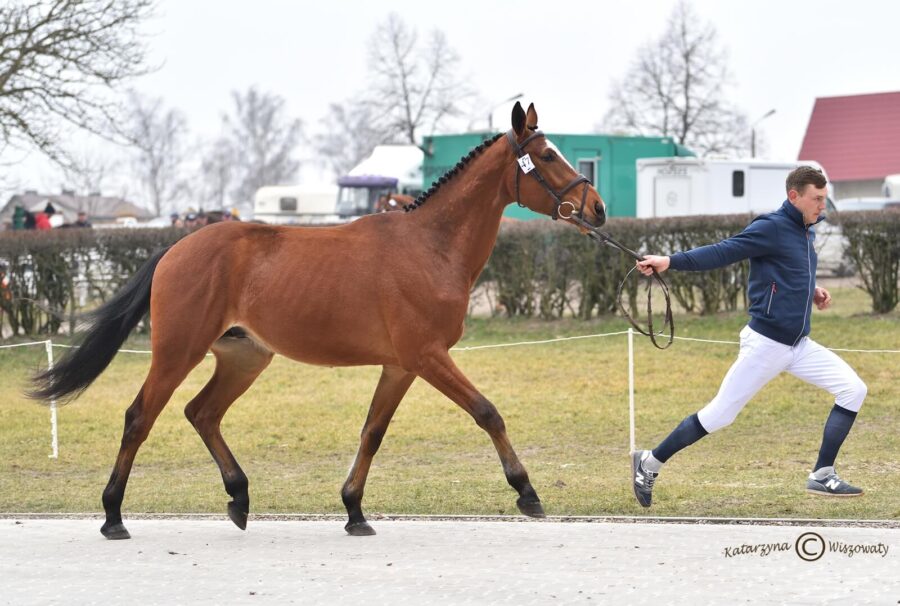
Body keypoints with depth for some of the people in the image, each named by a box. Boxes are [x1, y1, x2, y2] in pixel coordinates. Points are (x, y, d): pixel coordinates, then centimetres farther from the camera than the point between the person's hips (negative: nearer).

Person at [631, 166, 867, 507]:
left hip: (799, 346, 8)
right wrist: (671, 262, -36)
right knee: (721, 414, -3)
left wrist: (812, 292, 9)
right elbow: (722, 252, -24)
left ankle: (822, 476, 1)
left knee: (853, 390, -1)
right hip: (766, 344, -8)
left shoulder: (806, 231, 11)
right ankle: (649, 463, 12)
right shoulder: (772, 228, -15)